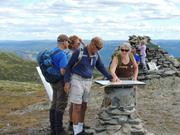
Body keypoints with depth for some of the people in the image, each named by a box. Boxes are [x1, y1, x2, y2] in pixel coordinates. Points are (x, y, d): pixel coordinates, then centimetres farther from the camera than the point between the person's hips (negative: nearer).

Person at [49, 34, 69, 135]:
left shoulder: (53, 51, 8)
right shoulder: (62, 54, -20)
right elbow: (63, 72, -26)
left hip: (54, 81, 9)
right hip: (61, 82, -9)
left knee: (54, 105, 13)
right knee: (61, 106, -1)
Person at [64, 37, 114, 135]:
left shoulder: (96, 55, 4)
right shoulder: (79, 52, -13)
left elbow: (101, 67, 15)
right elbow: (69, 66, -7)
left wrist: (110, 77, 6)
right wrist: (67, 82, -13)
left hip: (88, 81, 6)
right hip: (77, 80, -6)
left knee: (84, 106, 11)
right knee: (77, 107, -4)